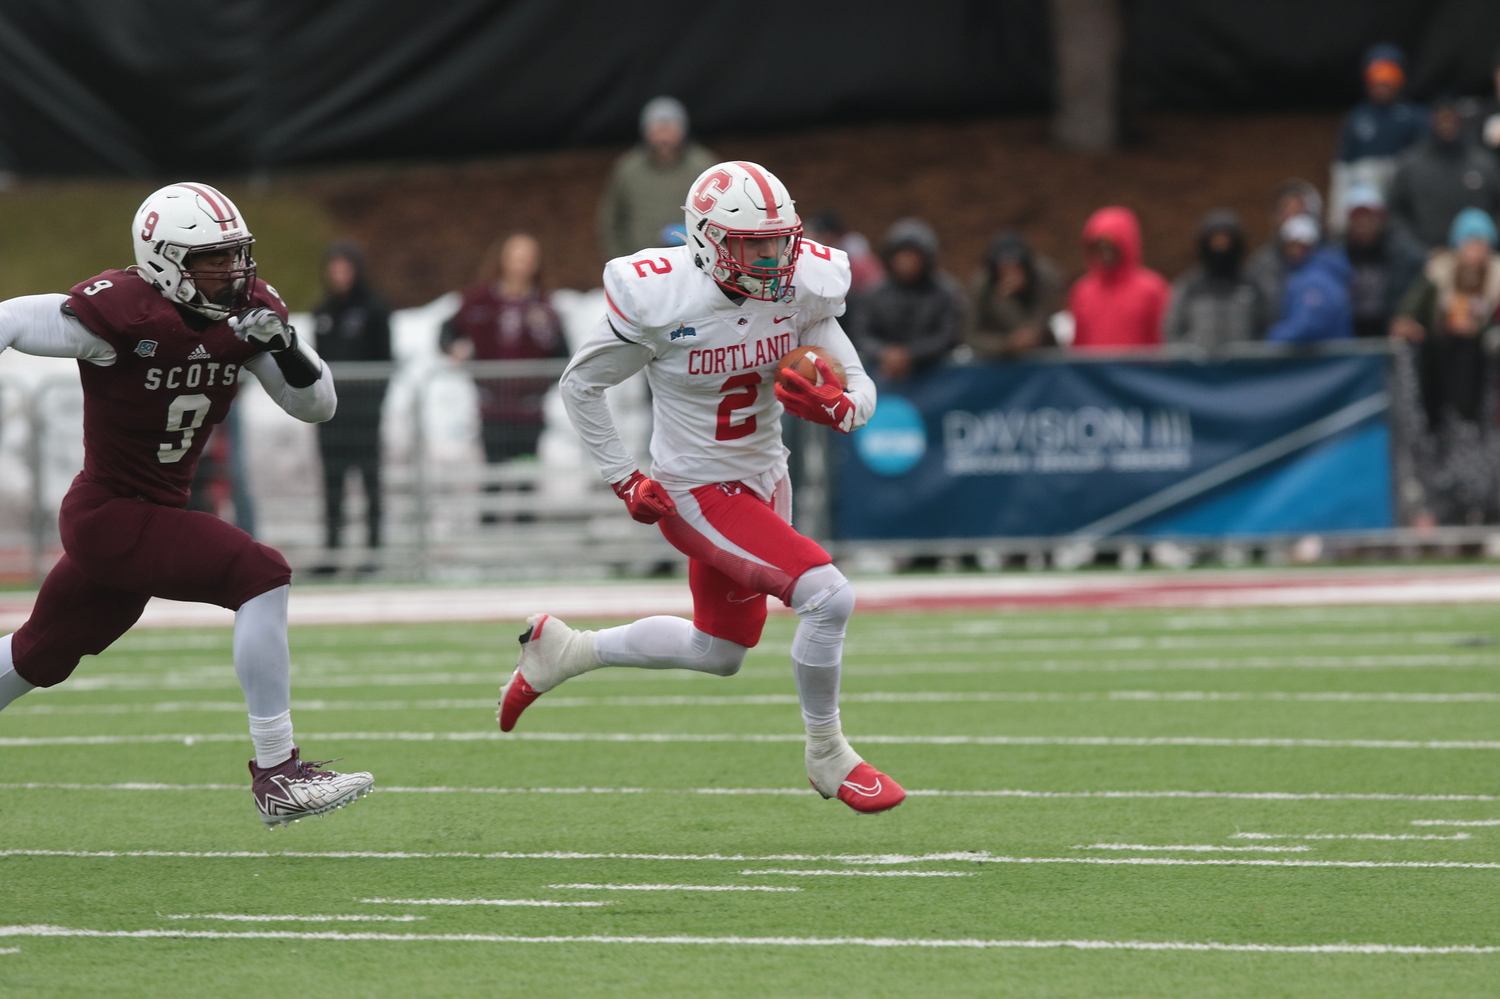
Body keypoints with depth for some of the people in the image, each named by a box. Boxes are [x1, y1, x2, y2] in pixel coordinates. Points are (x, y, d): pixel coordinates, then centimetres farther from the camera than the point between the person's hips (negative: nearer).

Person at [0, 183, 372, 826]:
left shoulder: (246, 311, -1)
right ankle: (276, 777, -20)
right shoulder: (127, 313, -22)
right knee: (263, 576, -22)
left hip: (157, 511, 8)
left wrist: (284, 347, -16)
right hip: (109, 516, -8)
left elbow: (316, 405, 2)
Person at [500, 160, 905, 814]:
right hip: (696, 491, -7)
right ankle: (826, 756, -1)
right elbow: (580, 385, -8)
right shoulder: (661, 300, -22)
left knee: (718, 653, 22)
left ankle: (564, 650, 38)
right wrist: (625, 480, -9)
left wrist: (835, 407, -26)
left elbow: (862, 390, -3)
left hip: (763, 484, 7)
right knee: (828, 597, -21)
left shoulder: (802, 291, -9)